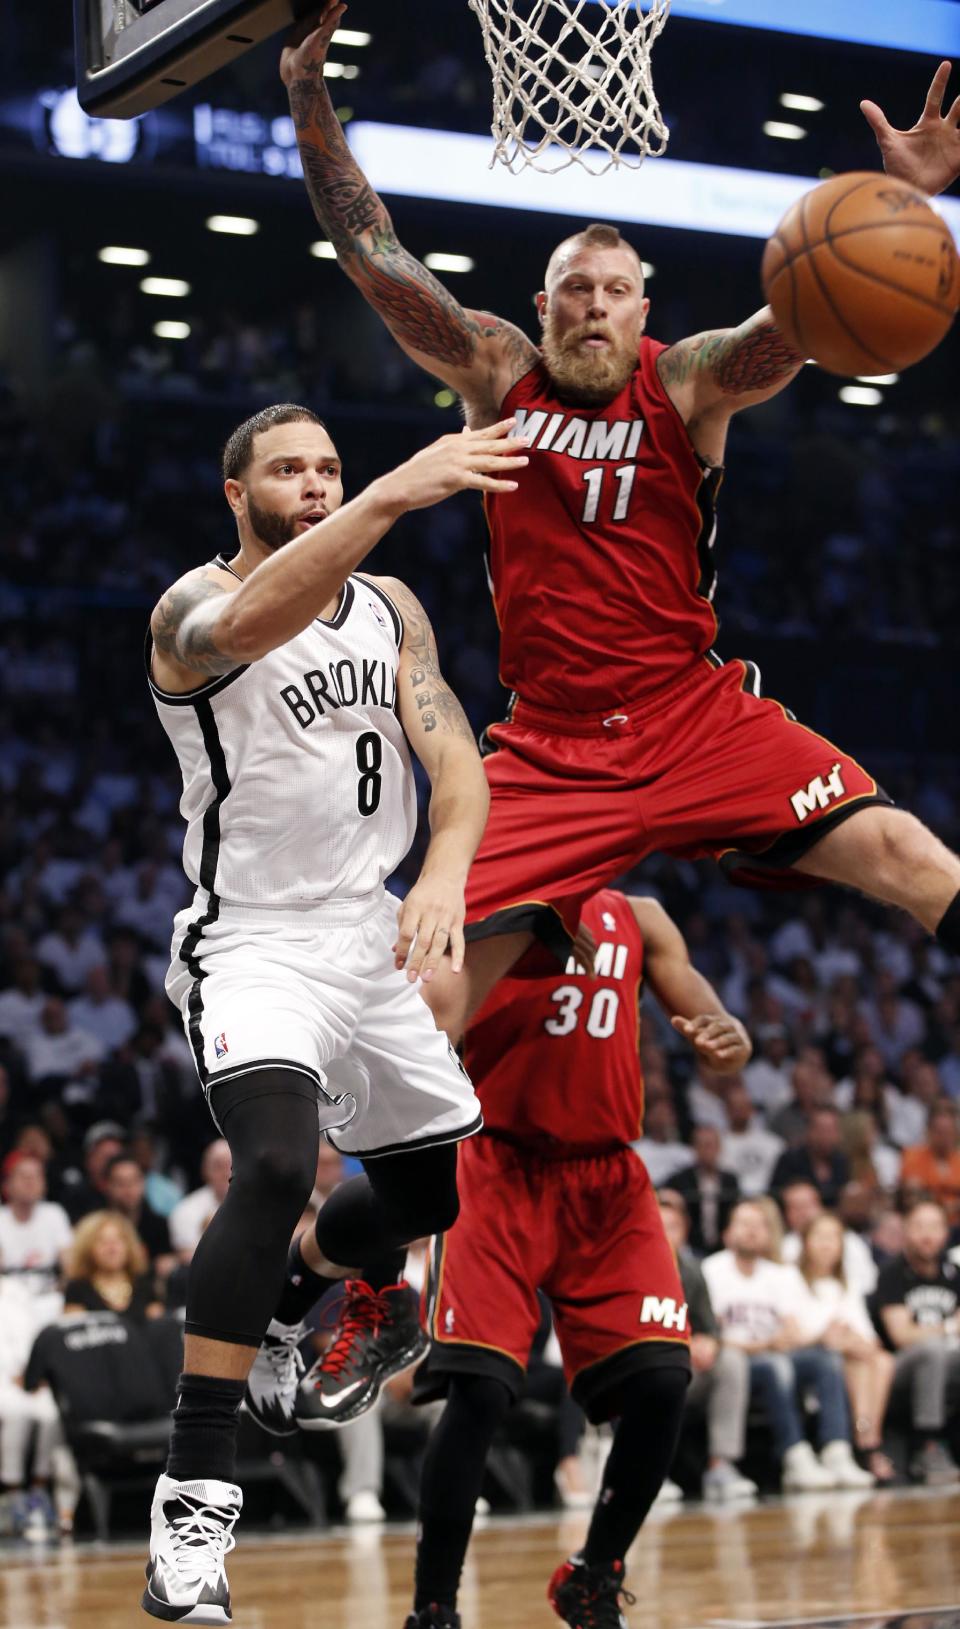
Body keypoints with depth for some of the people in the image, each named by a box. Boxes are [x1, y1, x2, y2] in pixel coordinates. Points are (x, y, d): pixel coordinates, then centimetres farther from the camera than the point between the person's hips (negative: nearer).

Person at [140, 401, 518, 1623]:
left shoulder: (391, 609, 8)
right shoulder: (195, 607, -13)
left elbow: (453, 757, -3)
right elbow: (255, 621, -39)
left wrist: (443, 873, -24)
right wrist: (393, 497, -52)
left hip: (370, 935, 7)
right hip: (252, 941, -7)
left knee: (444, 1183, 15)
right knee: (276, 1163, -30)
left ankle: (284, 1295, 44)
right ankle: (194, 1503, -28)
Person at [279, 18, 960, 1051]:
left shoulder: (686, 383, 1)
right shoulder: (497, 373, 7)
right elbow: (371, 252, 4)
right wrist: (307, 89, -3)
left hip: (698, 721, -1)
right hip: (549, 753, 1)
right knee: (431, 999, -8)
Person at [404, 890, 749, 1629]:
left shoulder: (639, 919, 12)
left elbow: (717, 1029, 7)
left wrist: (726, 1039, -17)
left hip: (607, 1179, 4)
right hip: (499, 1171, -4)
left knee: (661, 1383, -9)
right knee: (479, 1388, -17)